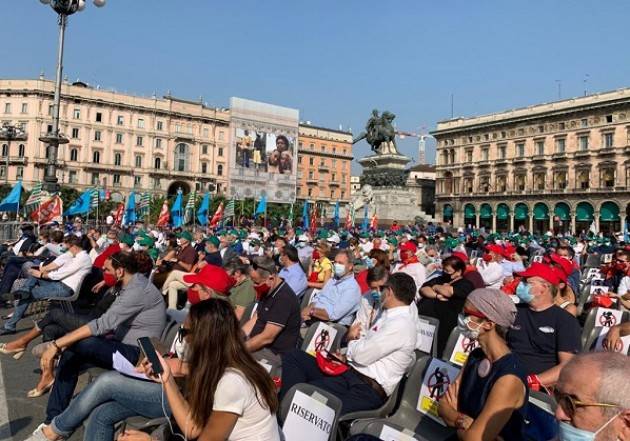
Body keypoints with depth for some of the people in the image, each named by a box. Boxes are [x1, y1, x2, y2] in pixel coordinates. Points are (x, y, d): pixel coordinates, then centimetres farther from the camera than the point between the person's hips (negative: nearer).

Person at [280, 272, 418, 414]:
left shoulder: (401, 324, -15)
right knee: (293, 356, 0)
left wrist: (352, 342, 3)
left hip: (366, 389, -10)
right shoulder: (390, 317, 16)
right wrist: (346, 358, 5)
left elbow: (362, 355, -18)